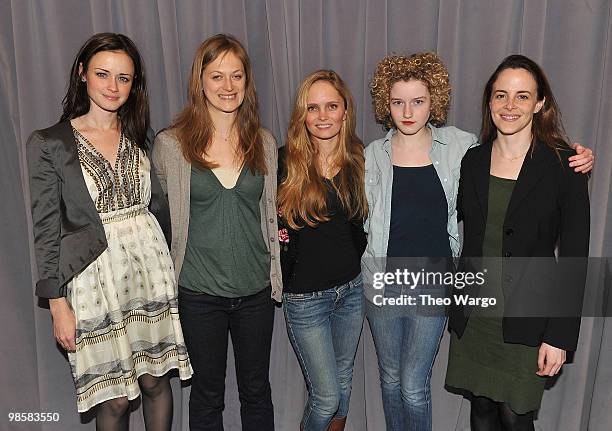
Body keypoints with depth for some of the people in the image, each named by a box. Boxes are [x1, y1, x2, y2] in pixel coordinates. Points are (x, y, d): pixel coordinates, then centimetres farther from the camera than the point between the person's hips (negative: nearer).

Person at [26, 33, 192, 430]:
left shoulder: (139, 138, 6)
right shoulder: (48, 143, -5)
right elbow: (46, 228, -5)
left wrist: (166, 263, 8)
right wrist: (58, 303, -6)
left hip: (150, 267, 3)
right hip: (94, 276, -3)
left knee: (156, 380, 13)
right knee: (114, 398, 8)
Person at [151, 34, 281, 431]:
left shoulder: (264, 143, 0)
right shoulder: (170, 145, -8)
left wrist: (276, 274, 9)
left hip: (256, 289, 2)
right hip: (199, 291, -2)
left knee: (256, 391, 18)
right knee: (207, 393, 17)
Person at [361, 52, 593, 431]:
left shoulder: (458, 145, -4)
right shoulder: (374, 154, -1)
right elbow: (364, 219, 2)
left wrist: (577, 161, -9)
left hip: (433, 283, -1)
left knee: (414, 387, 5)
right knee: (390, 379, 18)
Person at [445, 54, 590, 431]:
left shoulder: (565, 165, -10)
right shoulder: (473, 160, 2)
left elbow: (575, 257, -9)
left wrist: (560, 336, -10)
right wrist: (460, 303, 6)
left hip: (527, 318, -3)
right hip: (474, 314, 4)